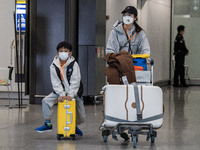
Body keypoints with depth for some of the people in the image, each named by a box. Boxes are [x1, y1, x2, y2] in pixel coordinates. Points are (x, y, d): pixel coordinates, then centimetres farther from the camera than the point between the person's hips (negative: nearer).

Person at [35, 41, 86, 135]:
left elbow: (75, 82, -19)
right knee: (46, 101, -22)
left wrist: (70, 95, -31)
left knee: (81, 119, -2)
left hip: (74, 92, -2)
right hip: (60, 91, 2)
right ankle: (48, 124, -9)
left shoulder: (74, 65, -12)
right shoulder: (54, 66, -6)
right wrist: (62, 94, -26)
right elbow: (56, 83, -12)